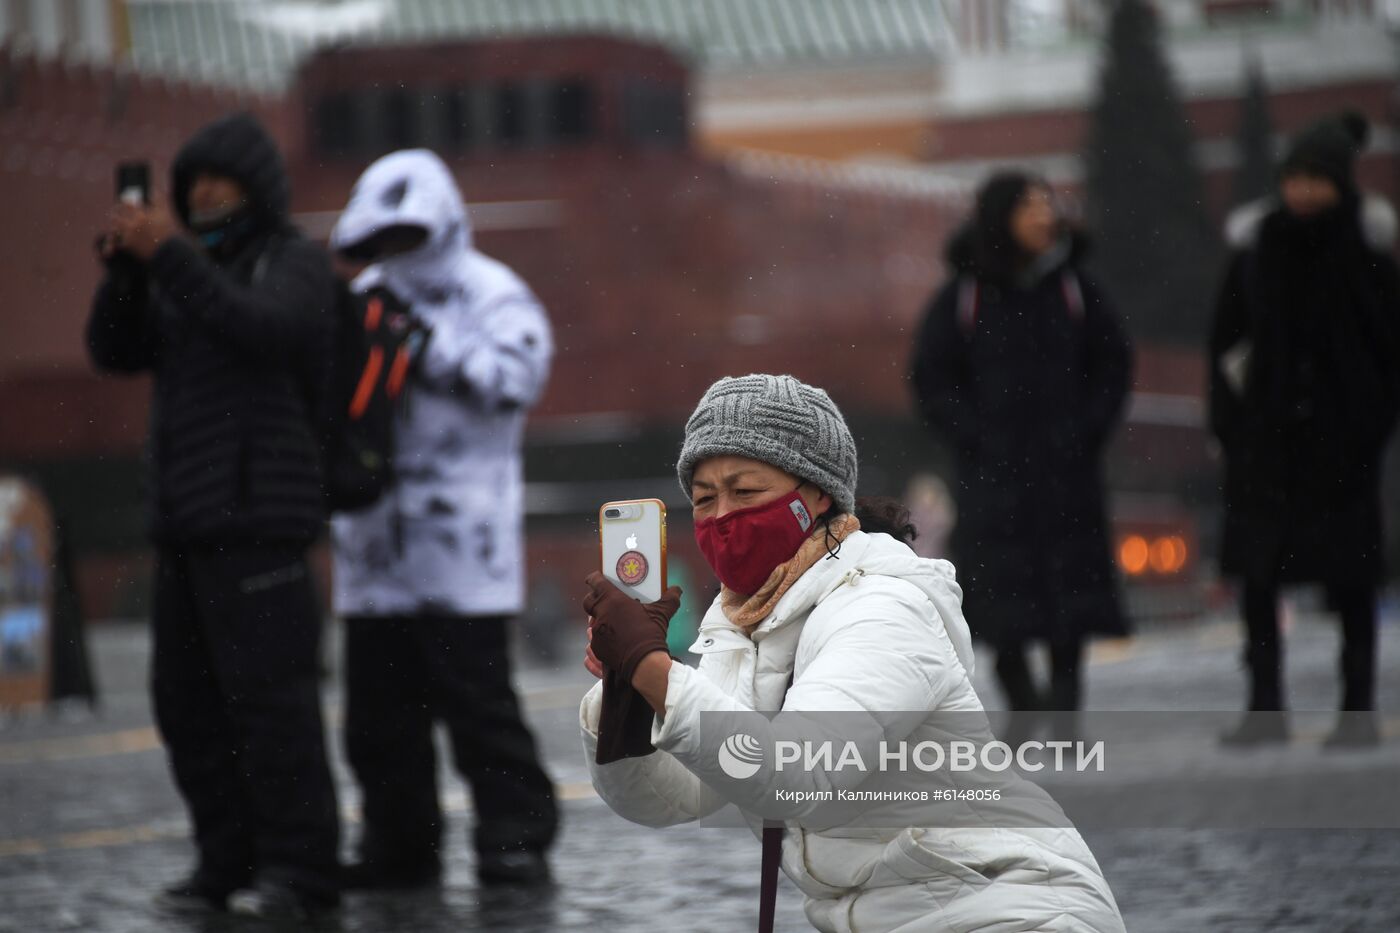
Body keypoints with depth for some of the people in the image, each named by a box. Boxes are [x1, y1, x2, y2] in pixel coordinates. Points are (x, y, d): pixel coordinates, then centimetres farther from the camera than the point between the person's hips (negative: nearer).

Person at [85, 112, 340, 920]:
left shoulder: (297, 266, -1)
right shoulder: (198, 274, 21)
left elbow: (261, 332, -22)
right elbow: (117, 351, 9)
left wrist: (171, 257, -24)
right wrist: (125, 267, -7)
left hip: (257, 519, -8)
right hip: (187, 524, 8)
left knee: (268, 694, -11)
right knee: (188, 702, 6)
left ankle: (300, 871, -8)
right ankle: (231, 864, 11)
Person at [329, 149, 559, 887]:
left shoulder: (491, 294, -1)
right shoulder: (366, 299, 16)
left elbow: (514, 377, -17)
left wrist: (425, 340, -17)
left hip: (462, 542, -6)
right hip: (375, 542, 6)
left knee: (477, 694, -7)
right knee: (378, 707, 6)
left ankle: (515, 836, 2)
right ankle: (399, 845, 15)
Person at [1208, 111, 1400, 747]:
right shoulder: (1257, 242, 2)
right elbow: (1228, 336, 7)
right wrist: (1226, 419, 3)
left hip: (1342, 430, -2)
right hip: (1266, 427, 2)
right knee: (1255, 566, 0)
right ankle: (1265, 707, 7)